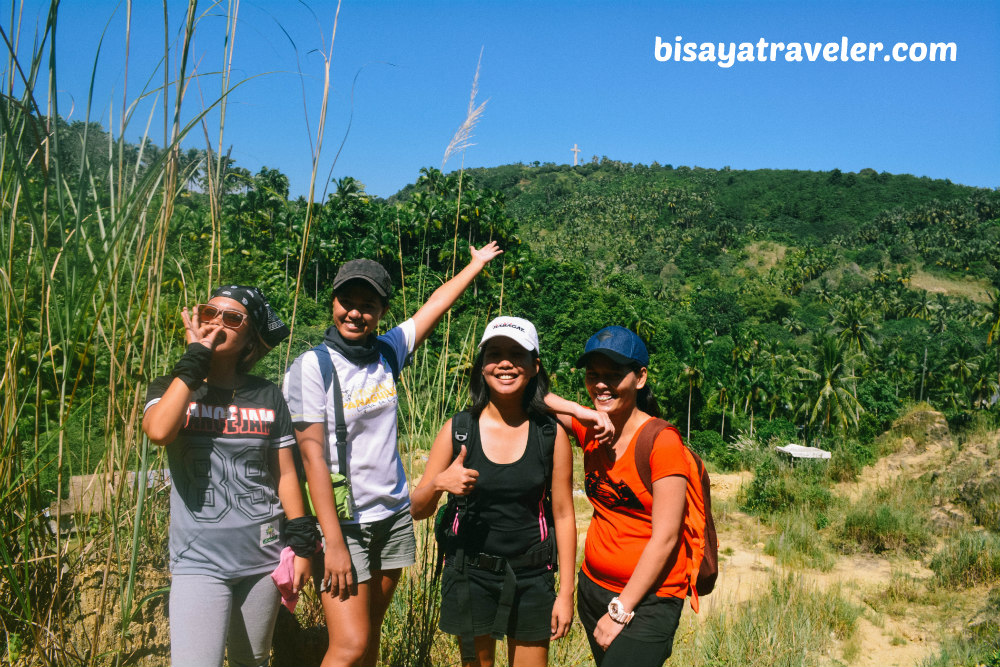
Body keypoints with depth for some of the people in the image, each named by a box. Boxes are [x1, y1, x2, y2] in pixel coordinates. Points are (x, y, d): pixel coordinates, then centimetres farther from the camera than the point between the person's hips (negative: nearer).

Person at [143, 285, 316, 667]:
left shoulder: (267, 397, 4)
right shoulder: (172, 388, 2)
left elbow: (285, 474, 7)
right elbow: (159, 431, -22)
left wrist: (300, 543, 2)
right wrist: (195, 357, -15)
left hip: (263, 557, 2)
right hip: (199, 560, -2)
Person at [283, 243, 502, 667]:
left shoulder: (387, 352, 3)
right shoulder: (313, 366, -12)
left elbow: (435, 305, 18)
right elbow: (312, 453, -15)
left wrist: (477, 263, 30)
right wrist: (334, 543, -18)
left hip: (394, 516, 6)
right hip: (343, 521, -5)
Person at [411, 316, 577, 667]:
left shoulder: (552, 436, -5)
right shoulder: (457, 429, -6)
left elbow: (564, 515, 0)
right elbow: (417, 510, -1)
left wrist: (565, 592, -1)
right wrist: (438, 483, -23)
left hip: (531, 576, 0)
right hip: (471, 572, 0)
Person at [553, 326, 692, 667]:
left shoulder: (662, 441, -16)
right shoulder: (590, 430, 1)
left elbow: (664, 538, -16)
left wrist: (620, 611, -13)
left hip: (648, 600, -6)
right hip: (593, 586, 6)